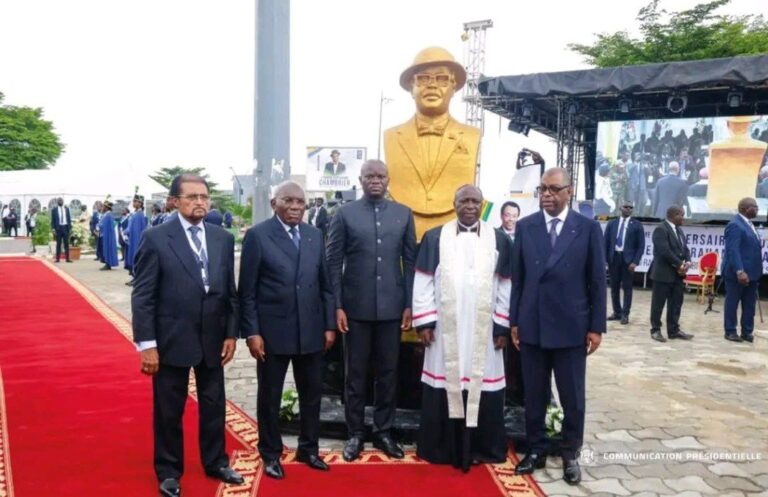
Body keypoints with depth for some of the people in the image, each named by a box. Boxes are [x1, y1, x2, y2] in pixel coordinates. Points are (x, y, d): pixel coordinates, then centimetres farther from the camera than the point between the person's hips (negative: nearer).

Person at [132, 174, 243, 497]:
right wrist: (146, 344, -13)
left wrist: (231, 333, 4)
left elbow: (230, 292, 7)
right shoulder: (156, 238, -8)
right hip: (172, 340, -3)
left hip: (212, 339, 4)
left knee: (214, 405, 15)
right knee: (169, 411, 11)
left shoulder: (223, 239, 4)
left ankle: (215, 462, 34)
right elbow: (142, 296, -9)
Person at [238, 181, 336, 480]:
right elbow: (247, 290, -7)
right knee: (270, 396, 11)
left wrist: (329, 324, 5)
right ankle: (271, 454, 29)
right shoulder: (257, 235, -6)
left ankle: (308, 448, 33)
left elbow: (325, 284, 9)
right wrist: (252, 332, -11)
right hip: (273, 331, -4)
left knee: (312, 393, 14)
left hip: (311, 330, 4)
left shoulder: (315, 235, 7)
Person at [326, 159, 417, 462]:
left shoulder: (403, 214, 6)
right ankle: (355, 433, 21)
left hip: (391, 307, 2)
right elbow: (334, 263, -1)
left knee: (388, 372, 9)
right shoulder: (345, 214, 1)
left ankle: (384, 431, 24)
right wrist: (337, 306, -6)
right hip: (356, 307, -1)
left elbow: (410, 261, 6)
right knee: (355, 373, 8)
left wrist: (409, 304, 1)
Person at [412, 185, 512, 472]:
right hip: (444, 329, 0)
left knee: (481, 386, 6)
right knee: (444, 386, 5)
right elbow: (423, 283, 1)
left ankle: (480, 448, 21)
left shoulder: (499, 240, 5)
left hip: (484, 330, 1)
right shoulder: (434, 238, 4)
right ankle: (441, 448, 19)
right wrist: (423, 322, -4)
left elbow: (505, 287, 5)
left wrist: (503, 327, 1)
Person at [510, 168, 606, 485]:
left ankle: (570, 454, 27)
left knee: (573, 397, 9)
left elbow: (597, 280, -1)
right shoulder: (525, 226, 3)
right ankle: (536, 450, 27)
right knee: (534, 395, 11)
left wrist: (596, 326, -3)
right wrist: (514, 321, 4)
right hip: (532, 325, 2)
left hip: (571, 326, -1)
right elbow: (517, 277, 5)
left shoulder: (588, 228, -2)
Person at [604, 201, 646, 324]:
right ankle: (617, 312, 18)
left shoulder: (637, 225, 2)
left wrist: (635, 261, -10)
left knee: (627, 287, 1)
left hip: (627, 259, -2)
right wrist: (605, 259, -1)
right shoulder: (612, 223, 9)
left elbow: (641, 245, -1)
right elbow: (606, 242, 8)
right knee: (614, 287, 7)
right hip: (613, 257, 3)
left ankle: (625, 314, 6)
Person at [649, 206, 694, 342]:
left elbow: (685, 248, 14)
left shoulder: (679, 230, 16)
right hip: (663, 273, -8)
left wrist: (687, 262, -5)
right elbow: (665, 251, -22)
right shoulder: (661, 229, -14)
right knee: (658, 304, 1)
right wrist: (680, 264, -16)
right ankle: (655, 330, 9)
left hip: (677, 274, 9)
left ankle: (674, 330, 18)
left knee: (676, 304, 10)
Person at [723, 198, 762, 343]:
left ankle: (747, 332, 20)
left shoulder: (749, 224, 14)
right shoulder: (735, 225, -16)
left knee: (750, 304, 12)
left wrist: (757, 270, 16)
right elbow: (732, 250, -22)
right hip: (739, 273, -9)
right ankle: (730, 332, 11)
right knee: (732, 303, 3)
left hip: (751, 272, 9)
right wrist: (739, 271, -28)